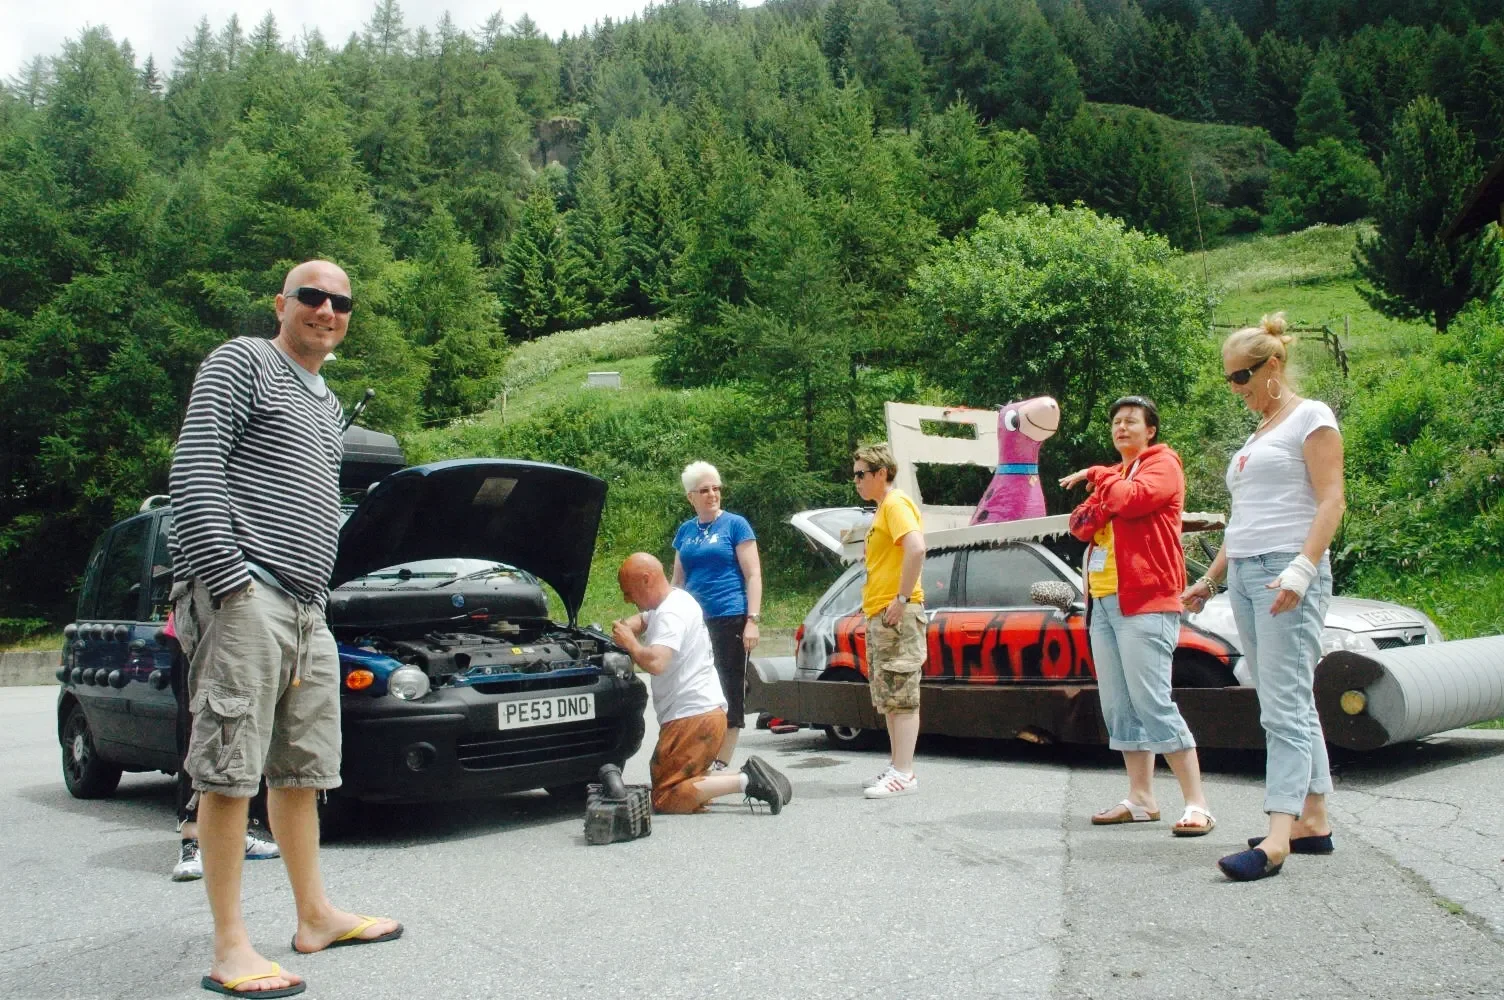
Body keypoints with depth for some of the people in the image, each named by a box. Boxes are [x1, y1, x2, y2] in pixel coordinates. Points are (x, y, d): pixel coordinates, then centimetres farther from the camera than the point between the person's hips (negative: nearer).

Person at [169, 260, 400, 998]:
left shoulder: (327, 404, 25)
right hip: (245, 596, -8)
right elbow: (193, 472, -10)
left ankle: (315, 917, 23)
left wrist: (316, 599, 16)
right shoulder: (243, 364, 1)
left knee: (302, 770, 13)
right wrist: (227, 578, -19)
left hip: (307, 610, 9)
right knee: (230, 772, -6)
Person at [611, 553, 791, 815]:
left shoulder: (671, 613, -17)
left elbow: (656, 663, -32)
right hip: (707, 712, 10)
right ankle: (749, 777, 4)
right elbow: (641, 620, 32)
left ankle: (746, 781, -17)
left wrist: (630, 644, -12)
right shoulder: (672, 600, 15)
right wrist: (625, 628, 8)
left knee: (665, 799, -10)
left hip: (694, 718, -10)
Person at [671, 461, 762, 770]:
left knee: (729, 691, -2)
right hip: (694, 623, 5)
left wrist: (752, 619, -12)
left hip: (730, 620, -5)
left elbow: (753, 575, -4)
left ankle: (721, 763, 5)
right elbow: (678, 580, 22)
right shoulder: (685, 531, 14)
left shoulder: (735, 525, 0)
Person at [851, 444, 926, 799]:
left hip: (897, 615, -10)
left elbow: (916, 548, -26)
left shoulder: (896, 504, -11)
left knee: (901, 697, -9)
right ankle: (897, 767, 19)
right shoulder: (881, 510, 20)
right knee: (888, 698, 13)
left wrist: (902, 598, -24)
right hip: (879, 615, 10)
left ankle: (904, 775, -8)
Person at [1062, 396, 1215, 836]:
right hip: (1103, 601, 8)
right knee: (1119, 708, 7)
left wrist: (1097, 476, -1)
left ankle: (1197, 804, -9)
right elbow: (1079, 524, 15)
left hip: (1145, 602, -8)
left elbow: (1131, 498, -18)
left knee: (1153, 703, -13)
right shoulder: (1112, 475, 25)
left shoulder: (1162, 465, 2)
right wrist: (1101, 505, -6)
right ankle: (1141, 799, 13)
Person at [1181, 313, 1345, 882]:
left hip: (1287, 570, -8)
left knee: (1284, 705, -14)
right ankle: (1313, 821, 13)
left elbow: (1331, 501, -10)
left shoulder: (1310, 418, 0)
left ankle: (1277, 838, -19)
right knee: (1289, 705, 8)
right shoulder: (1255, 437, 23)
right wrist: (1208, 579, 23)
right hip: (1244, 576, 8)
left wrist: (1301, 568, -22)